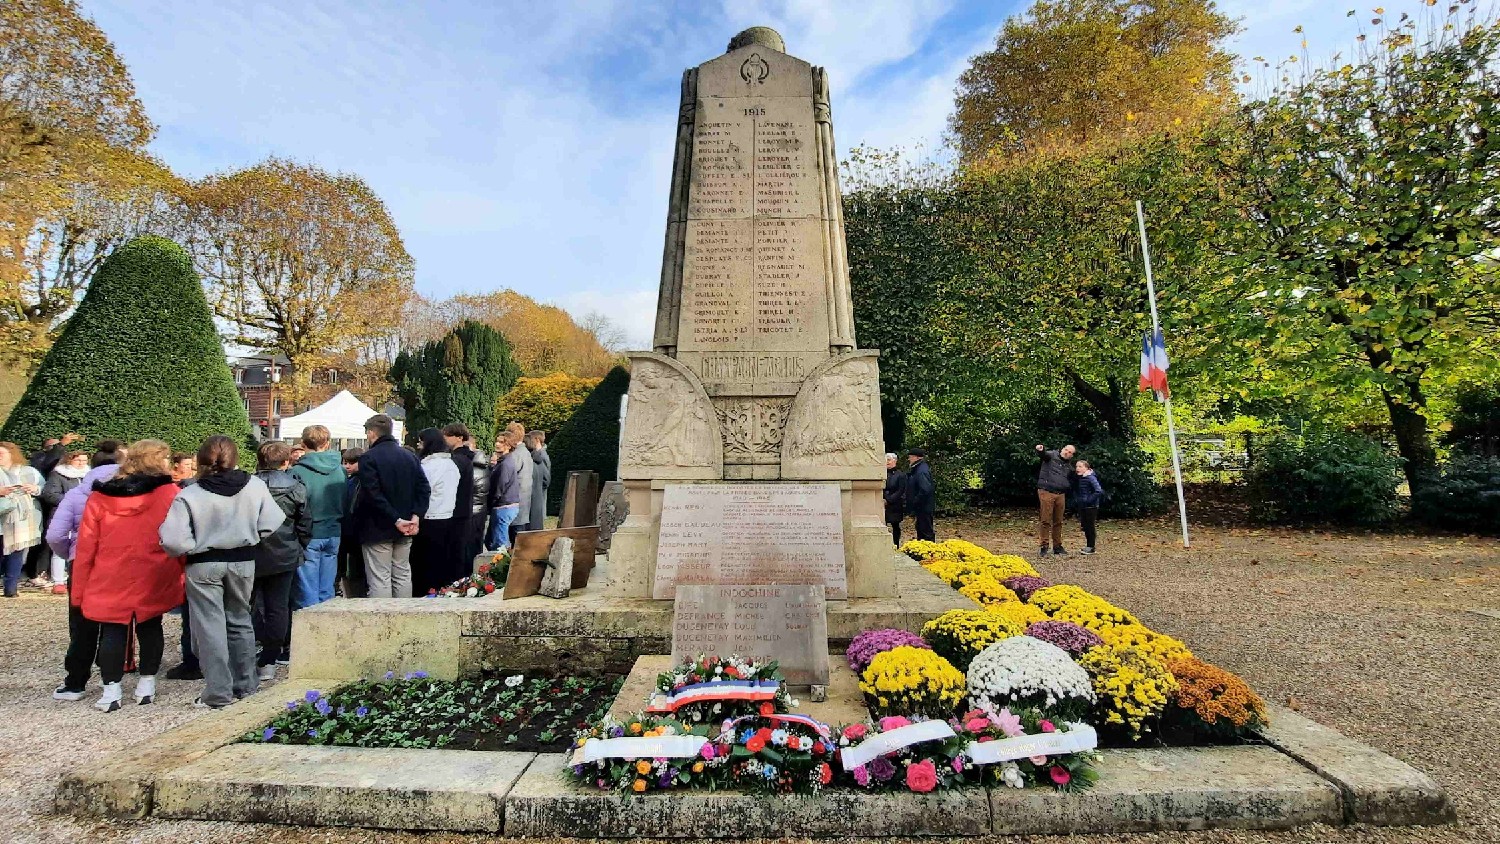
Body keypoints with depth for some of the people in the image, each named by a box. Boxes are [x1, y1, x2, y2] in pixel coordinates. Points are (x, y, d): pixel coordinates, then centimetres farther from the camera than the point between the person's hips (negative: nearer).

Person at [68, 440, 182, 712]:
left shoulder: (100, 497, 2)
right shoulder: (170, 494, -8)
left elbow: (86, 546, 4)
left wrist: (78, 587, 10)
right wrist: (182, 576, 5)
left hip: (110, 582, 1)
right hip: (154, 580, -1)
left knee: (112, 632, 9)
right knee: (149, 627, 11)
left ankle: (111, 691, 11)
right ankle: (147, 685, 18)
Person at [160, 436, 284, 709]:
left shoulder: (189, 496, -15)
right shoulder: (256, 486, -9)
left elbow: (174, 541, -19)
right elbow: (272, 525, -7)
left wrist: (196, 545, 1)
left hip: (204, 565, -3)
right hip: (243, 562, 3)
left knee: (210, 627, 6)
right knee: (240, 621, 18)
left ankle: (219, 693, 10)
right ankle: (245, 683, 26)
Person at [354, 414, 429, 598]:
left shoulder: (368, 458, -10)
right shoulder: (409, 456, 8)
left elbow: (373, 495, -19)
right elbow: (424, 489, 2)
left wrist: (396, 520, -17)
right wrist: (416, 515, -4)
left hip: (378, 529, -6)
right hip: (404, 532, 6)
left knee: (379, 580, -1)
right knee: (403, 575, 13)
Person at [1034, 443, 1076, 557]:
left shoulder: (1069, 467, 19)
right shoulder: (1052, 456, 1)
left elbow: (1071, 482, 30)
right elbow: (1044, 454, -23)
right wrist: (1041, 449, -45)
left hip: (1060, 495, 6)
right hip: (1046, 492, -6)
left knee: (1058, 522, 10)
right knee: (1046, 521, -5)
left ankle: (1057, 546, 19)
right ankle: (1043, 546, 0)